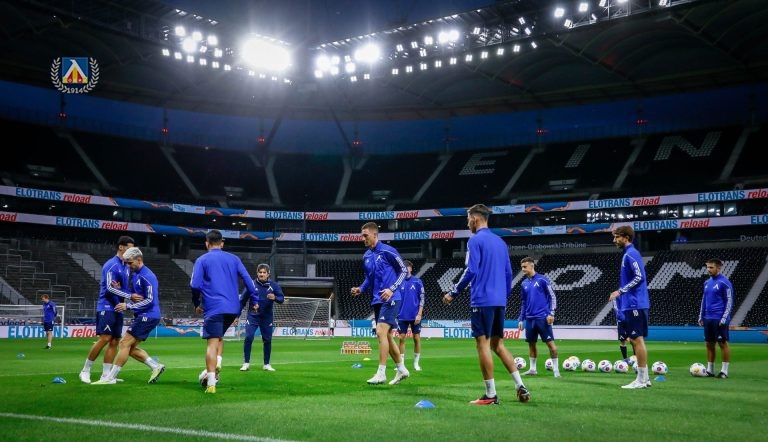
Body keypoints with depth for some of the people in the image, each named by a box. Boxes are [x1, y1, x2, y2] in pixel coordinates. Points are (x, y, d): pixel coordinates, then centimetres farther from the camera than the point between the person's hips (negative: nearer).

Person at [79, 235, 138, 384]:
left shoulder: (126, 267, 14)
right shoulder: (111, 265, -11)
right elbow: (109, 288, -18)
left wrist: (118, 288, -5)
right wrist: (130, 296, -19)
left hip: (118, 309, 8)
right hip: (107, 307, -8)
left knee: (114, 341, 4)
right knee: (104, 339, -13)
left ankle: (105, 375, 7)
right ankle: (85, 371, 0)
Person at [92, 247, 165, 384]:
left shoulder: (147, 276, -16)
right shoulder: (135, 275, 15)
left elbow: (150, 300, -20)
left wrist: (128, 306, -18)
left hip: (147, 316, -10)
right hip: (142, 316, 10)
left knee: (124, 343, -9)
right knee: (131, 348, 9)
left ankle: (110, 377, -5)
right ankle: (156, 366, 11)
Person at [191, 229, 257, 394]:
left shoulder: (202, 260, 3)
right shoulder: (233, 259, 13)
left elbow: (195, 285, -6)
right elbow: (248, 280, 5)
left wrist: (196, 304, 8)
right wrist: (255, 300, 9)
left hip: (213, 308, -4)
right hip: (233, 308, 4)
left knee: (212, 342, -5)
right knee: (219, 336, 25)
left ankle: (211, 383, -11)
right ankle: (217, 363, 1)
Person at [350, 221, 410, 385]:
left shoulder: (387, 251, -11)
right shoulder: (366, 256, 11)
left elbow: (404, 271, -8)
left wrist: (392, 289, -18)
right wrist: (361, 289, 3)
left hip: (390, 299, -8)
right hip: (377, 301, 8)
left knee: (381, 332, -18)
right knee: (386, 336, 12)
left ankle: (381, 373, -14)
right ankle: (402, 369, 25)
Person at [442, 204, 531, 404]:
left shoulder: (475, 240, -7)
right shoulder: (500, 241, 16)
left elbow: (471, 271, -15)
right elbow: (508, 273, 17)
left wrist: (453, 293, -7)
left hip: (482, 301, -7)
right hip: (499, 301, 8)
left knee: (483, 344, -2)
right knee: (497, 344, 15)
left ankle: (491, 395, -1)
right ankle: (521, 387, 8)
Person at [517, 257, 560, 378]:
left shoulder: (542, 280, -5)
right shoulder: (524, 284, 12)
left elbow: (552, 297, -3)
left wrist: (551, 313, -12)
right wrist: (521, 319, 15)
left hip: (542, 317, -6)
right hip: (529, 319, 6)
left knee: (550, 342, -5)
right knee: (531, 343, 10)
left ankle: (556, 369, 2)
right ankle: (532, 369, 20)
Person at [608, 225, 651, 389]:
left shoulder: (630, 254, -12)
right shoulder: (630, 254, 17)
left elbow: (639, 277, -21)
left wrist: (620, 291, -17)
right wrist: (621, 292, 20)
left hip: (634, 305, -10)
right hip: (634, 304, 10)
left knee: (637, 340, -7)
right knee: (636, 340, 12)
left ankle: (641, 379, -3)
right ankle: (644, 378, 17)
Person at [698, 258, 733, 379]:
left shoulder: (724, 282, -8)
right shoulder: (707, 282, 13)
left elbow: (729, 302, -9)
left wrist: (724, 318, -15)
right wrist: (701, 316, 16)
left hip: (719, 319, -7)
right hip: (708, 319, 7)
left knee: (723, 343, -2)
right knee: (709, 344, 8)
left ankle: (724, 371, 2)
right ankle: (710, 370, 14)